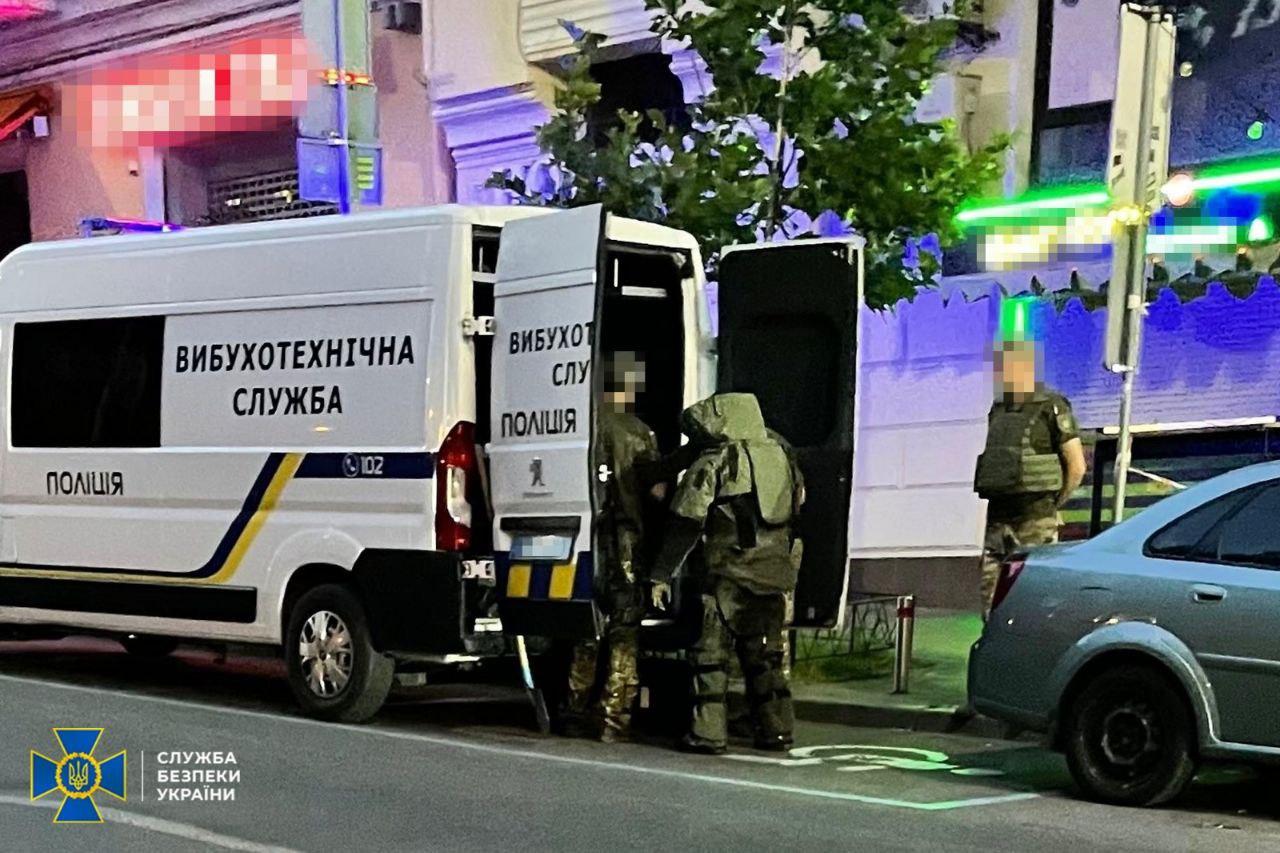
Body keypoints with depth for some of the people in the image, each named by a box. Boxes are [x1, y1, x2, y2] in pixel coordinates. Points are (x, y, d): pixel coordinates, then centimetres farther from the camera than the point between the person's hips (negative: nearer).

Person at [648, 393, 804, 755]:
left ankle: (709, 733, -3)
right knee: (764, 655, 15)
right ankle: (777, 729, 14)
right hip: (775, 575, 6)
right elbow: (799, 514, 20)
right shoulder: (782, 458, 13)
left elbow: (684, 524, -6)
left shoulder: (713, 463, -5)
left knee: (710, 653, 0)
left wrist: (661, 575, -2)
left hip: (730, 575, -6)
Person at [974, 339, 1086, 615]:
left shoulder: (1052, 408, -5)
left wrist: (1054, 503, 0)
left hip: (1034, 520, -6)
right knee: (990, 592, 5)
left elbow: (1076, 466, -6)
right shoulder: (997, 410, 14)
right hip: (997, 519, 6)